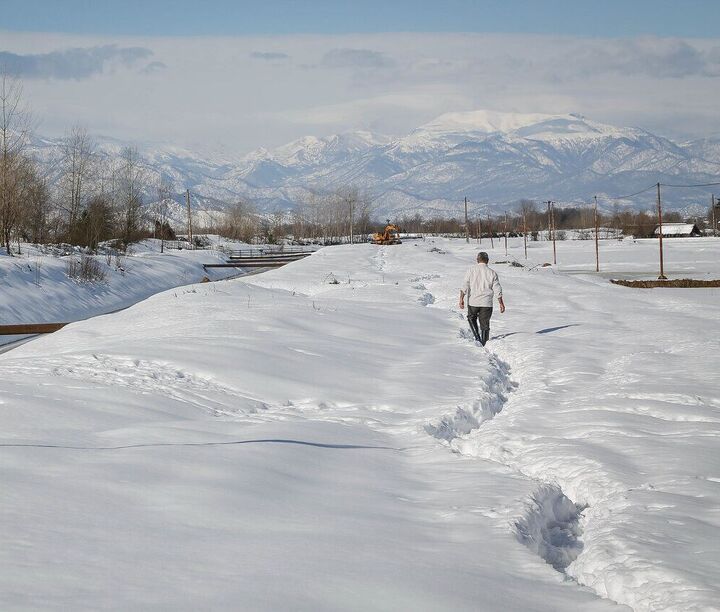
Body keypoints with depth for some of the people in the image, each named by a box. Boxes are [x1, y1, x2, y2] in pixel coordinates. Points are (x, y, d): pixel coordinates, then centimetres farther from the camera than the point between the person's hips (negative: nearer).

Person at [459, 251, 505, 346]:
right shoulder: (492, 273, 1)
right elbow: (497, 290, 0)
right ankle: (484, 344, 8)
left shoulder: (471, 270, -2)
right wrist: (501, 304, 7)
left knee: (472, 318, 23)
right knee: (485, 324, 9)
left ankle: (477, 337, 6)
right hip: (487, 303, 0)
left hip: (473, 302, 0)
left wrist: (461, 299, -7)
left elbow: (465, 285, -8)